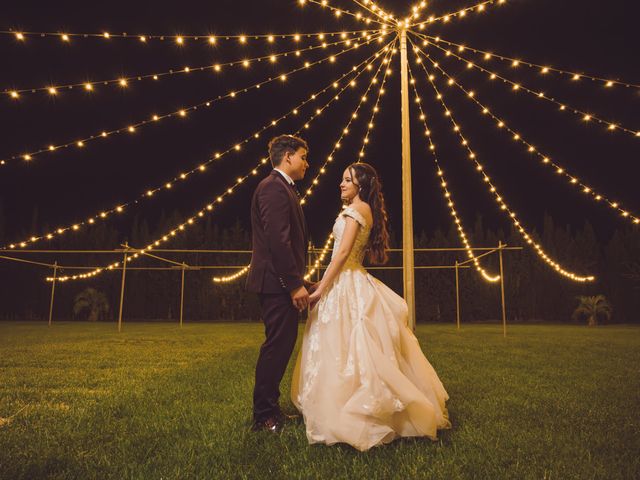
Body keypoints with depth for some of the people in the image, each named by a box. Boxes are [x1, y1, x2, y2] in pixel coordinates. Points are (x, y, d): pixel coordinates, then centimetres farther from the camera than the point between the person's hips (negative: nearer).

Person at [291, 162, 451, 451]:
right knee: (357, 349, 12)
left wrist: (321, 288, -18)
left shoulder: (357, 208, -10)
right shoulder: (367, 211, 18)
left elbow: (343, 252, -18)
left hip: (345, 285, -10)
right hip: (351, 283, 10)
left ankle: (347, 419, 2)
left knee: (343, 349, -5)